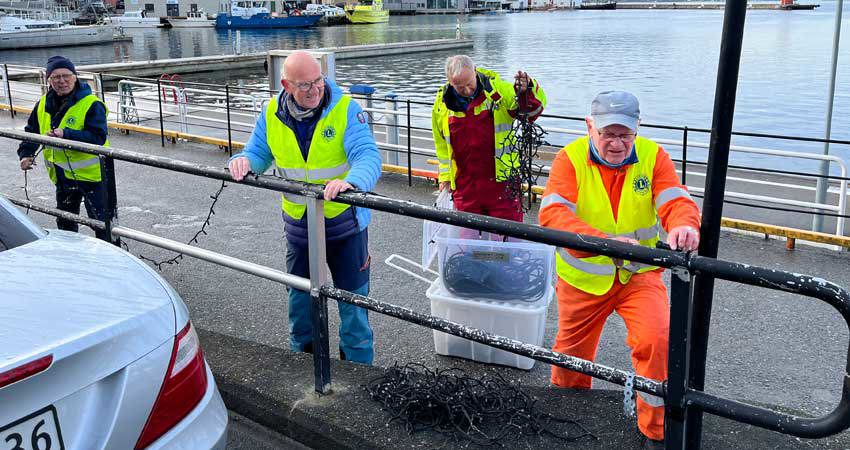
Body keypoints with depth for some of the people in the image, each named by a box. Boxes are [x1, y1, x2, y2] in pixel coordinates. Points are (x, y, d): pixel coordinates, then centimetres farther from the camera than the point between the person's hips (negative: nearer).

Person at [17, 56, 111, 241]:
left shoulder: (91, 104, -17)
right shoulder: (43, 104, 4)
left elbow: (98, 138, -26)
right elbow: (31, 131, 17)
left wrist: (66, 134, -34)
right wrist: (26, 153, 1)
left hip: (91, 173, -7)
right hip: (62, 175, 7)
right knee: (64, 222, 21)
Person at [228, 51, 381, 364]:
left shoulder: (345, 108, -17)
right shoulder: (271, 114, -5)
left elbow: (368, 156, -28)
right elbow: (259, 154, 4)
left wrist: (350, 181, -49)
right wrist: (244, 162, -20)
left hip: (344, 221, -3)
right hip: (298, 223, 4)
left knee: (352, 298, 9)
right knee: (300, 297, 19)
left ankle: (358, 368, 26)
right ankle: (302, 355, 41)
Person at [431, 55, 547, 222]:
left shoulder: (497, 88, -5)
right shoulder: (442, 103, 4)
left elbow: (534, 107, -9)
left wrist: (527, 89, -31)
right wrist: (445, 176, 15)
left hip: (501, 180, -3)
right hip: (464, 185, 3)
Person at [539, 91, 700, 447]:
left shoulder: (653, 156, -9)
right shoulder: (570, 158, -16)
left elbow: (676, 201, -22)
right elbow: (552, 213, -30)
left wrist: (683, 225, -48)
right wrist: (605, 242, -46)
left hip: (639, 274, 0)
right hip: (583, 278, 0)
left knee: (658, 340, -22)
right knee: (570, 352, 16)